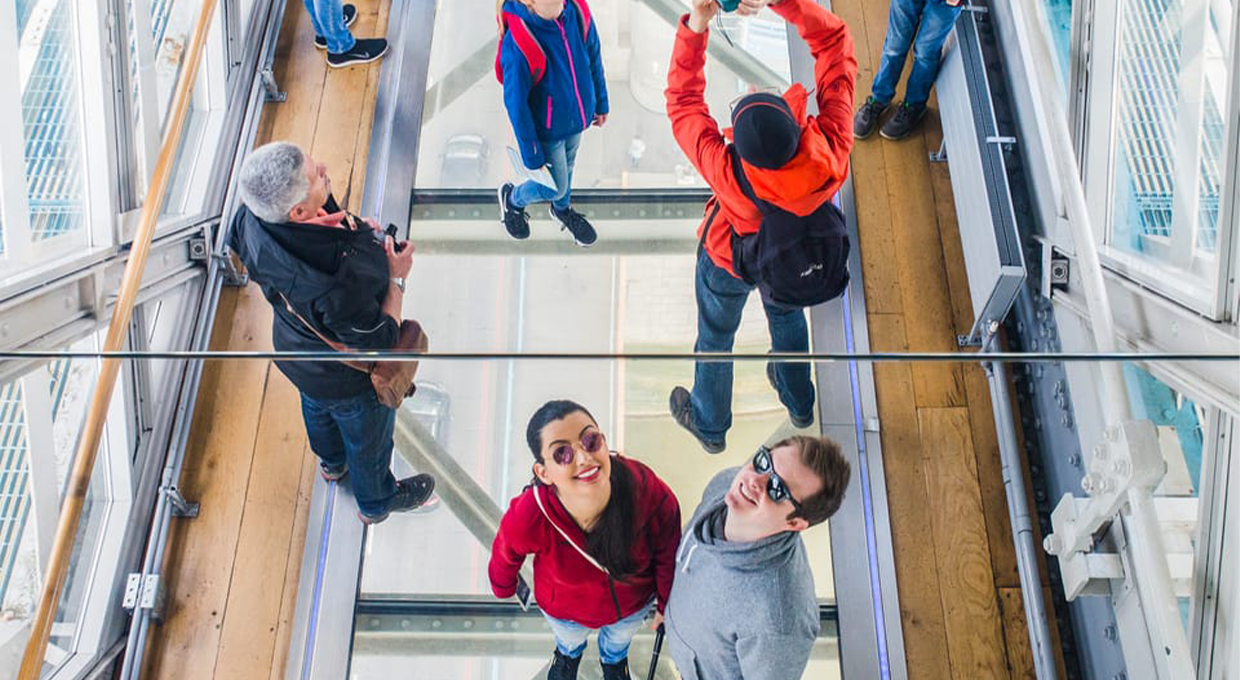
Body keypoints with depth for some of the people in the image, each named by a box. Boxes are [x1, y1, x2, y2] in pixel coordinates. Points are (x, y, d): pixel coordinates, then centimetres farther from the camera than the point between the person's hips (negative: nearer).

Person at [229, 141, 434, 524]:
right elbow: (379, 342, -32)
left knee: (318, 407, 38)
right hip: (349, 378, -6)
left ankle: (332, 462, 71)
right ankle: (376, 502, 58)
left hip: (294, 349, 7)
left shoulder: (251, 219, -28)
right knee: (369, 437, 26)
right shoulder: (340, 278, -49)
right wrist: (396, 278, -19)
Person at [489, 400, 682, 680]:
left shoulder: (651, 494, -41)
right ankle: (568, 655, 75)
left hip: (634, 603, 1)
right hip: (566, 610, -1)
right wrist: (503, 588, 5)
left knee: (620, 637, 37)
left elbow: (667, 555, -18)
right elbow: (506, 557, -16)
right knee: (570, 639, 36)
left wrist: (666, 603, 0)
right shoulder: (527, 519, -43)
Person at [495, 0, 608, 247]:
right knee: (555, 187, 15)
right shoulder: (517, 46, -37)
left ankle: (562, 209, 62)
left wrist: (600, 103, 10)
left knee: (567, 168, 30)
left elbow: (593, 57, -2)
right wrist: (531, 154, -15)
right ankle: (512, 199, 47)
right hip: (546, 130, -5)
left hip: (576, 118, 5)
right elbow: (516, 103, -24)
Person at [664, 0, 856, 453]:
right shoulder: (830, 153, -42)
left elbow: (683, 102, -33)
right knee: (787, 316, 34)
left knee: (716, 335, 27)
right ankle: (799, 404, 62)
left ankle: (710, 425, 54)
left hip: (729, 265, -3)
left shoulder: (729, 174, -47)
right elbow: (835, 39, -34)